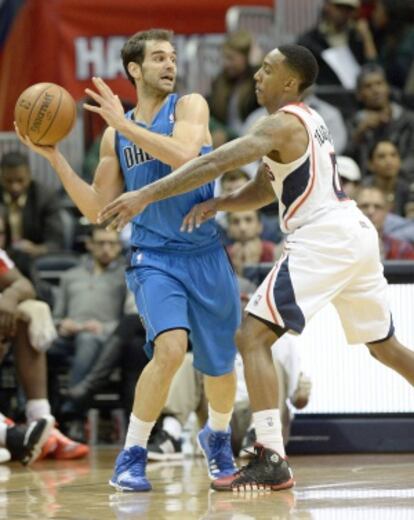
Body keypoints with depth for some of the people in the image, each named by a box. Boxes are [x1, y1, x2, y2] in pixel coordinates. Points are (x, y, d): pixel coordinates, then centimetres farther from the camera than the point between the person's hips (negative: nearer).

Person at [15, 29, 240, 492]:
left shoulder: (189, 106, -2)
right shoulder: (115, 136, 7)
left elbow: (185, 157, -23)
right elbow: (97, 209, 8)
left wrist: (125, 124, -20)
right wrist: (53, 156, 0)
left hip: (206, 256, 0)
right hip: (154, 257, 0)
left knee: (219, 367, 11)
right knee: (170, 348, -26)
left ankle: (217, 436, 44)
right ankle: (131, 457, -13)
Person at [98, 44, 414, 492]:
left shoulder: (283, 123, -11)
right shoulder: (305, 120, 19)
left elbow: (215, 163, -22)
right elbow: (263, 190, 23)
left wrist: (146, 195, -25)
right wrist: (216, 204, 4)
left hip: (323, 239, -10)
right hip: (357, 233, 10)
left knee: (253, 337, -11)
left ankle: (272, 461, -18)